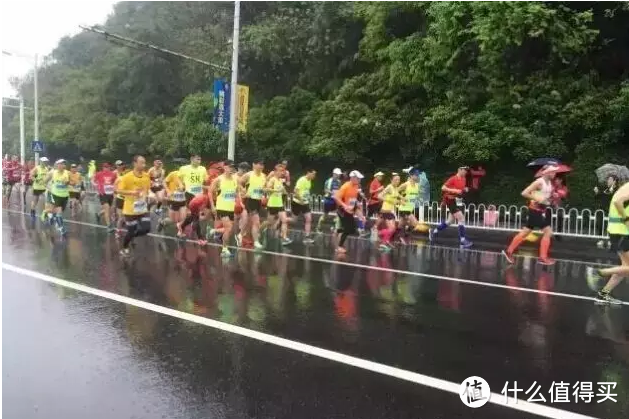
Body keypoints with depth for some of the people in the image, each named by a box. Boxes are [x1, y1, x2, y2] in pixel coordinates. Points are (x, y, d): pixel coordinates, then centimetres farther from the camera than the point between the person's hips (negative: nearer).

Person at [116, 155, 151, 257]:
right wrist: (132, 192, -29)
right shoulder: (127, 177, -16)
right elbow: (118, 190, -18)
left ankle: (131, 237, 25)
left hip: (143, 209, 5)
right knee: (131, 231, 3)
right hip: (130, 210, -4)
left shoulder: (147, 176, 1)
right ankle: (124, 248, 31)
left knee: (146, 229, -7)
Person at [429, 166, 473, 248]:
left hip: (458, 201, 9)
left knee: (450, 221, 14)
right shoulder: (453, 179, -15)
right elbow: (443, 188, -20)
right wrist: (454, 190, -26)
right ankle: (462, 240, -8)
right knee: (461, 218, -14)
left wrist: (465, 189, 3)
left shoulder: (463, 179, 10)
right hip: (451, 201, -9)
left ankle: (434, 231, 29)